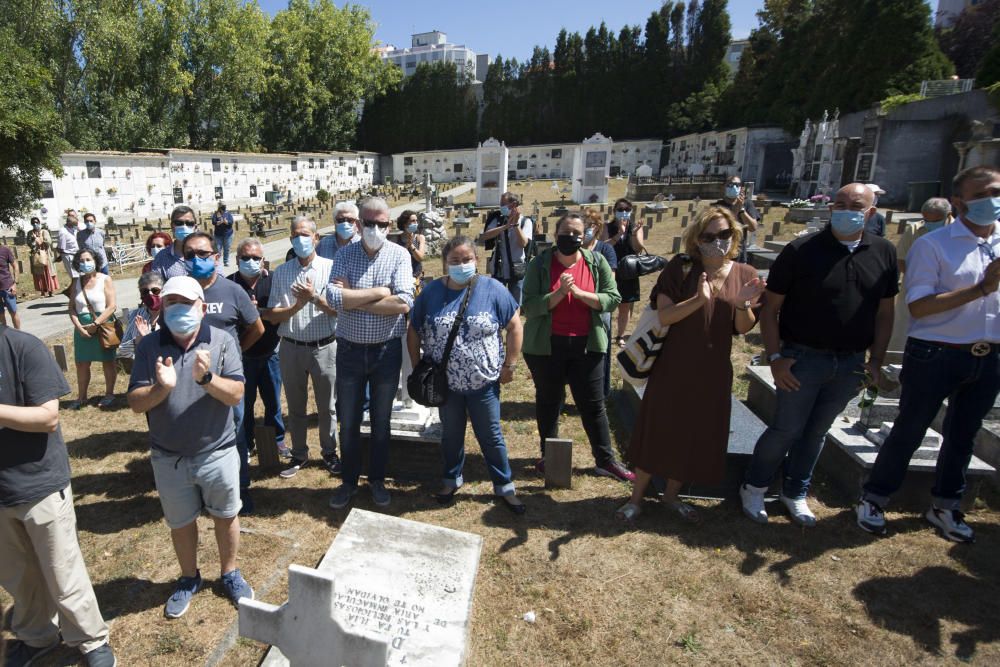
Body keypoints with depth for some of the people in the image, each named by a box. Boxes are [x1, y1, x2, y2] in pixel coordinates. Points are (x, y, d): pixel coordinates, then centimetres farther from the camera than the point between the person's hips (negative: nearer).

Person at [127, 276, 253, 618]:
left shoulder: (222, 341, -11)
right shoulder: (149, 347, -6)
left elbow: (236, 394, -16)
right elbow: (136, 403, -8)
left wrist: (206, 377, -33)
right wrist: (161, 387, -28)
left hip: (217, 452, -1)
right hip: (169, 457, 2)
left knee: (226, 516, 16)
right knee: (180, 523, 19)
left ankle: (230, 574, 40)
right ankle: (189, 578, 44)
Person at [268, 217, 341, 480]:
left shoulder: (330, 267, -4)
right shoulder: (281, 272, 2)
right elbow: (273, 316, -2)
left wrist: (315, 297, -20)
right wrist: (298, 305, -17)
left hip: (324, 347, -2)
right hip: (291, 348, 2)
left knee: (326, 406, 11)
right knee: (295, 407, 15)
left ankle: (329, 452, 30)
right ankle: (299, 454, 32)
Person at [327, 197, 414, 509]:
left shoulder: (399, 255, -6)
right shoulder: (344, 254, -4)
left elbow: (404, 304, -20)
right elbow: (334, 298, -19)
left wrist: (353, 299, -18)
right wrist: (380, 291, -19)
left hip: (386, 350, -1)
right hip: (350, 349, 1)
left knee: (381, 421, 14)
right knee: (348, 422, 13)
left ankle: (377, 479, 34)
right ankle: (349, 480, 33)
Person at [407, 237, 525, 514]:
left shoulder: (493, 290, -8)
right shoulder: (431, 292, -2)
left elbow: (514, 326, -3)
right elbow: (413, 332, 5)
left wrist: (509, 365, -4)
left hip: (484, 382, -2)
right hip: (445, 383, 2)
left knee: (490, 436, 11)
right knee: (451, 434, 19)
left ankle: (504, 486, 29)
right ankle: (452, 479, 41)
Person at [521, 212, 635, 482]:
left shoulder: (597, 262, 1)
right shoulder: (540, 264, -6)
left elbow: (612, 299, -5)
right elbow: (529, 306, -12)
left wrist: (579, 293, -18)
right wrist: (559, 293, -25)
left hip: (586, 345, 1)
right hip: (546, 346, -1)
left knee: (594, 404, 9)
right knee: (548, 402, 13)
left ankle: (606, 460, 21)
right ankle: (549, 456, 31)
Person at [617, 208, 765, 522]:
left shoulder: (745, 274, 0)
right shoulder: (681, 268, -10)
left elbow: (743, 329, 1)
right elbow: (663, 316, -16)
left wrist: (743, 305, -18)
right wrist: (699, 300, -30)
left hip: (714, 371, 4)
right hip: (674, 368, -4)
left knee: (699, 437, 14)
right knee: (657, 432, 6)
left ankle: (671, 495, 37)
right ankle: (636, 497, 25)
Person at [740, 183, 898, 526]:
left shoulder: (884, 253, 4)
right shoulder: (801, 250, -9)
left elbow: (884, 313, 10)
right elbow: (770, 309, -8)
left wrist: (876, 360, 5)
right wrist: (775, 357, -14)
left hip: (851, 363, 4)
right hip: (803, 357, -4)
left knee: (816, 432, 16)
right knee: (786, 430, 2)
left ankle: (795, 494, 33)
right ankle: (754, 488, 23)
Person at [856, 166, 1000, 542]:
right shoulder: (933, 246, -11)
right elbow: (918, 306, -19)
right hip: (936, 356, -6)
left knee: (963, 436, 18)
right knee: (908, 432, 5)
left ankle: (945, 506, 36)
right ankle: (874, 499, 23)